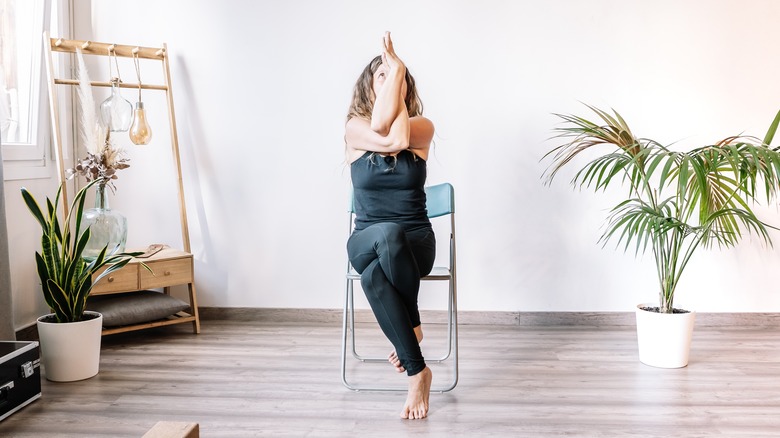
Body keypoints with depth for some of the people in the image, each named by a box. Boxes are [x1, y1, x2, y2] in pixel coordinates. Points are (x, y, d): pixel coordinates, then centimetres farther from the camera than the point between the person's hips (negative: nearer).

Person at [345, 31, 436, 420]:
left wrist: (400, 72, -10)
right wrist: (391, 71, -14)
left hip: (415, 242, -1)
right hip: (366, 241, 1)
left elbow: (394, 131, -23)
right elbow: (389, 138, -23)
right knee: (386, 233, -39)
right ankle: (417, 371, -26)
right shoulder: (354, 130, -1)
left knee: (373, 274, -38)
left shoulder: (423, 127, 0)